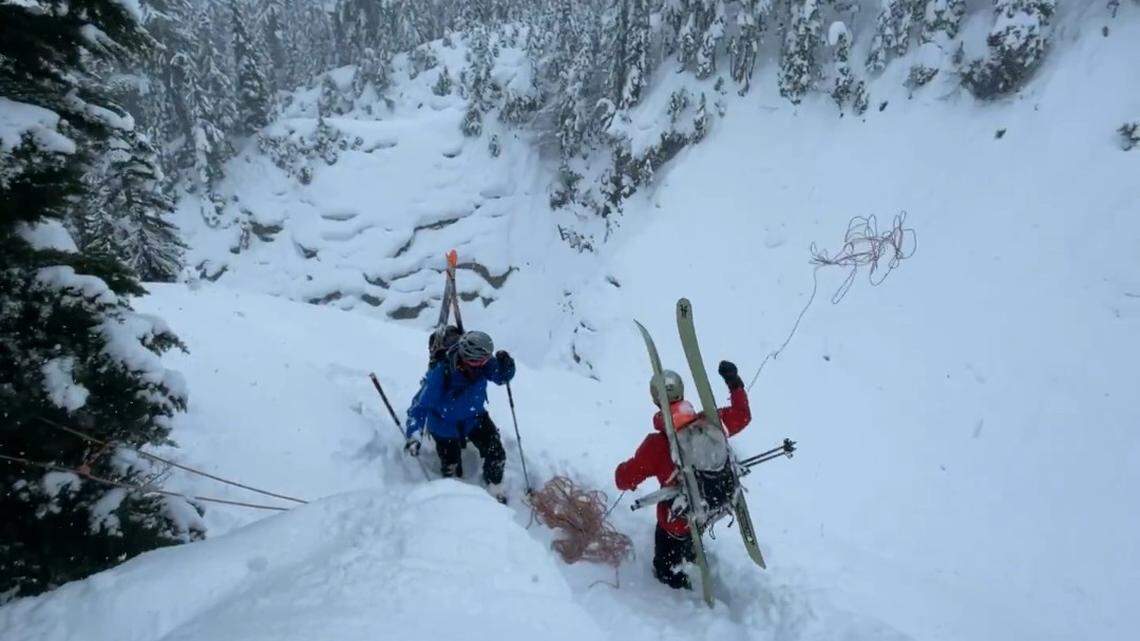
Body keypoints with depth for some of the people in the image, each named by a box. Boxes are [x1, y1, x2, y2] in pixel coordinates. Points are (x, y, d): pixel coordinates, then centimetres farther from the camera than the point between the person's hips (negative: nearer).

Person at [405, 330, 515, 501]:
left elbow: (501, 377, -10)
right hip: (445, 424, -3)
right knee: (451, 469, 11)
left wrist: (505, 363, -33)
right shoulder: (440, 373, -38)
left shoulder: (483, 364, -27)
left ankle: (495, 488, 32)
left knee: (497, 455, 1)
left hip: (474, 418, 3)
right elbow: (421, 404, -30)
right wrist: (413, 436, -38)